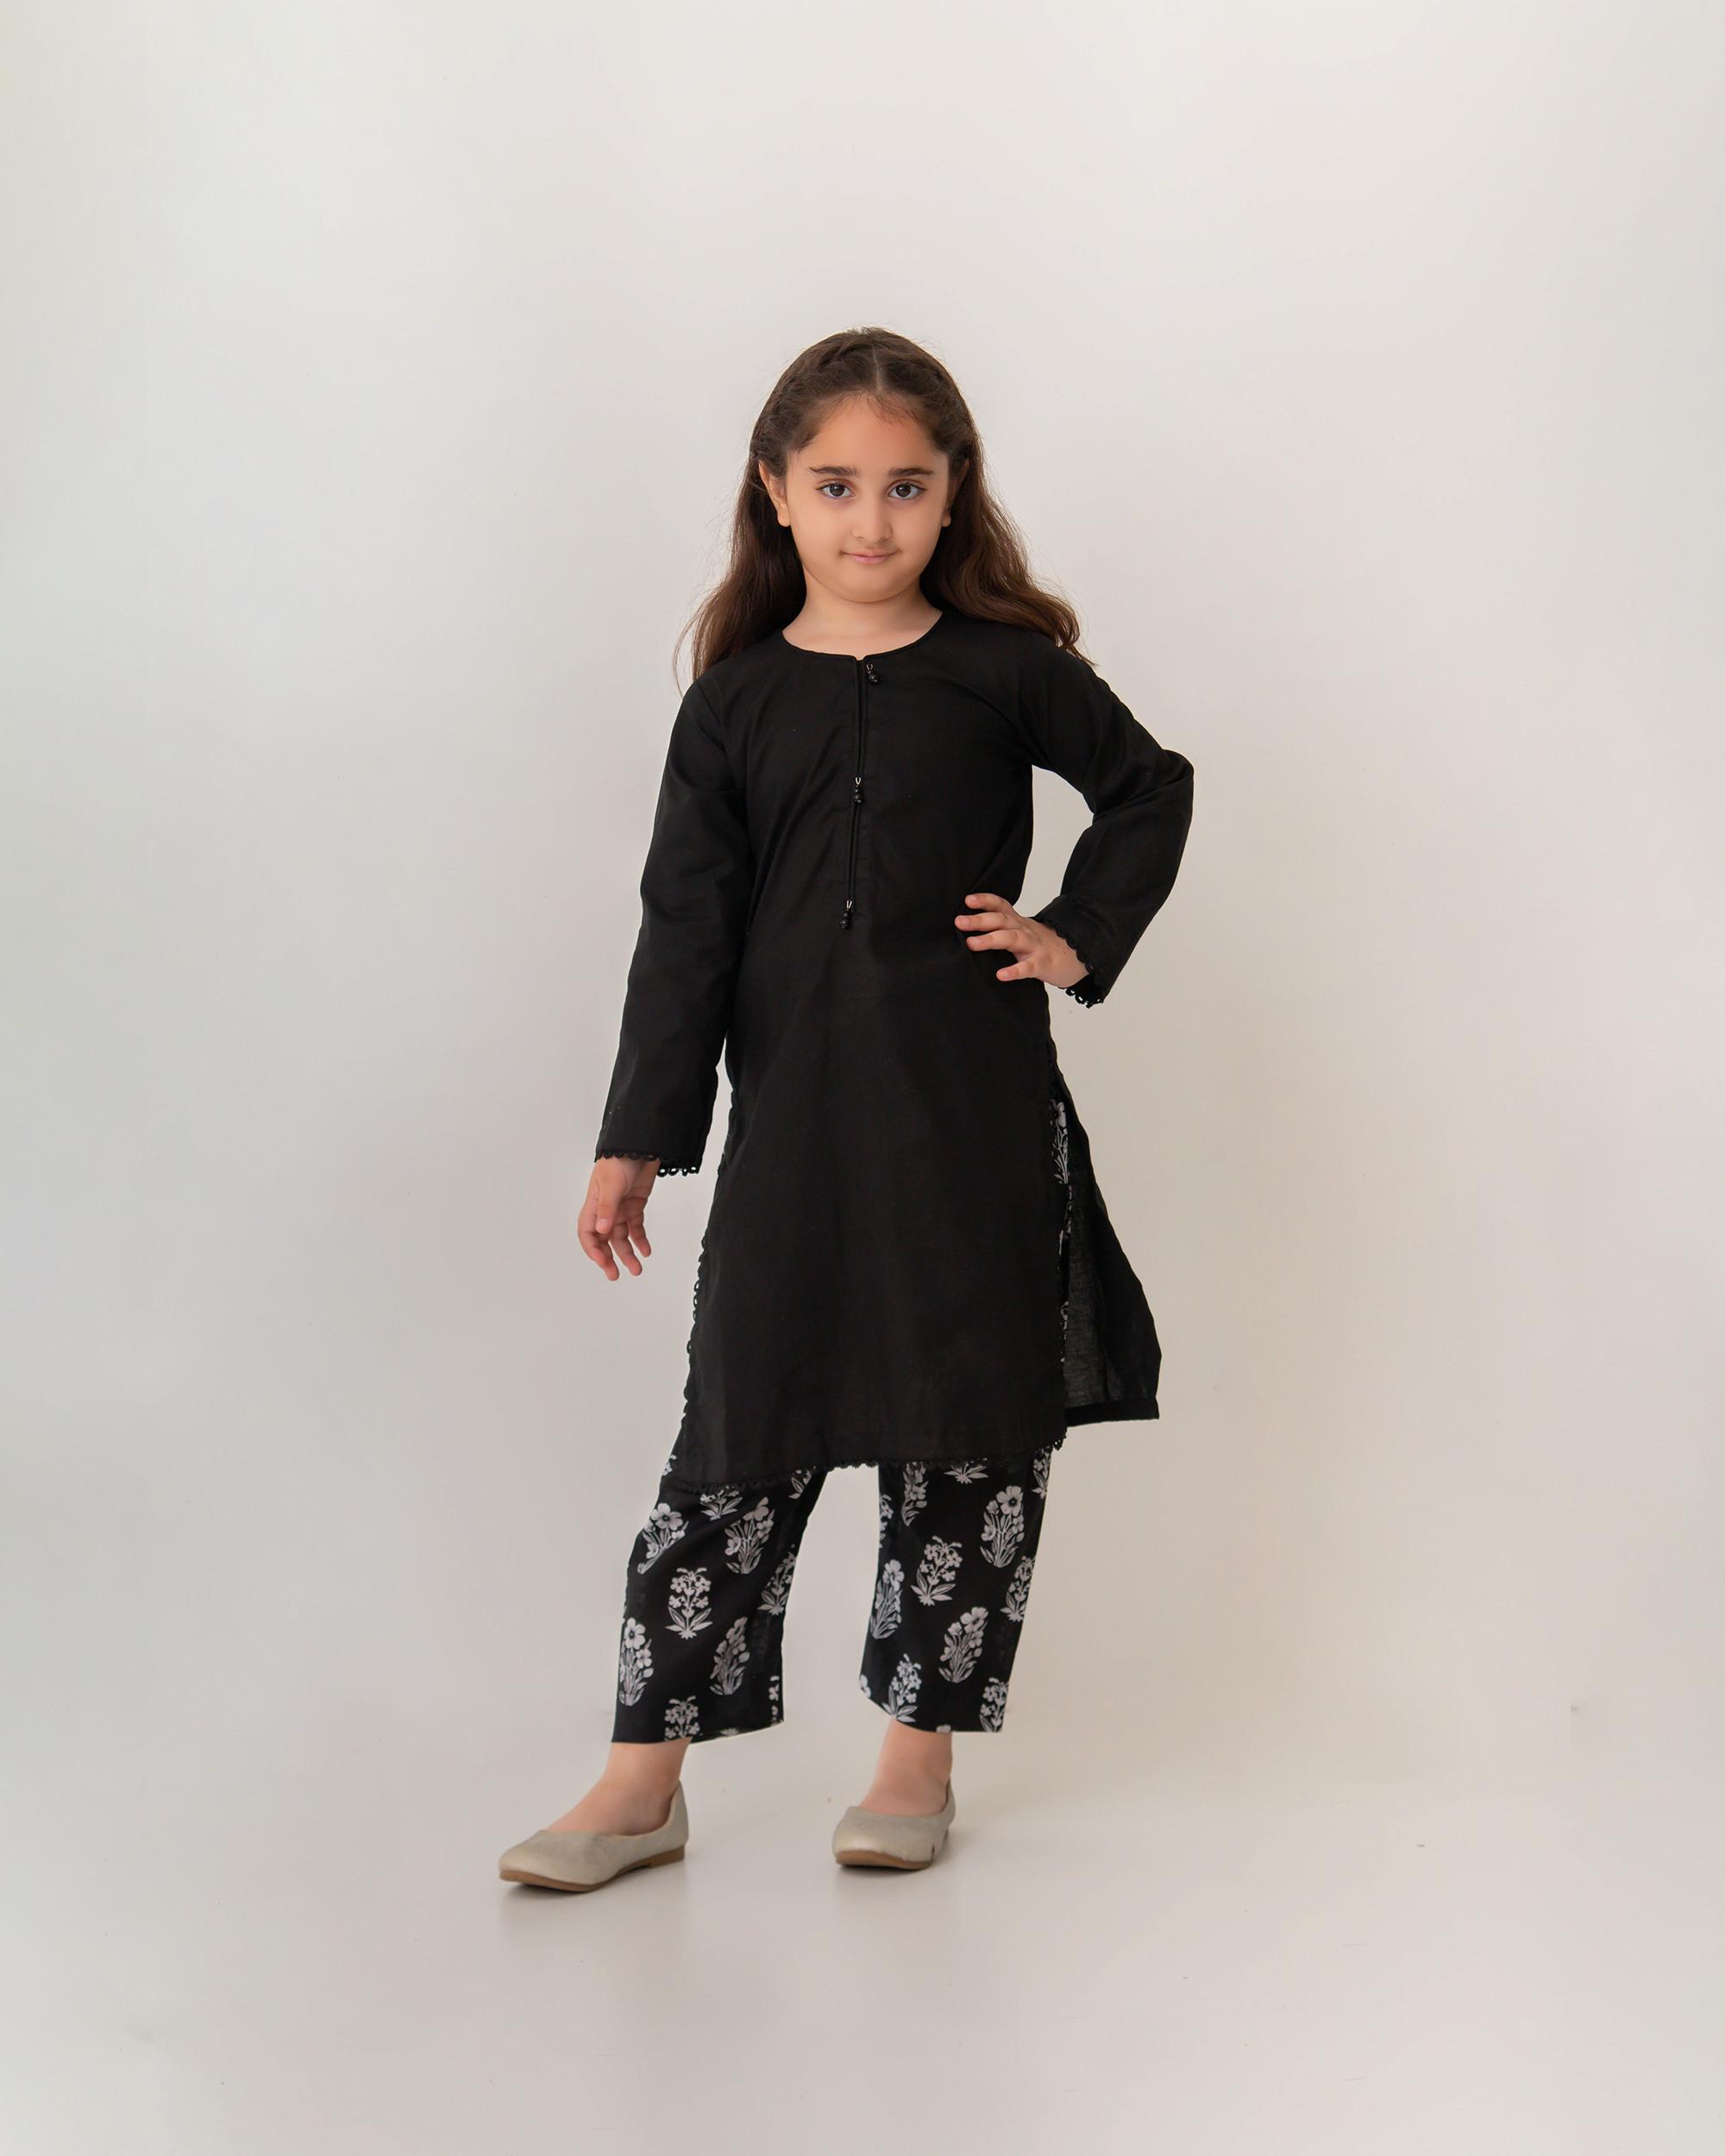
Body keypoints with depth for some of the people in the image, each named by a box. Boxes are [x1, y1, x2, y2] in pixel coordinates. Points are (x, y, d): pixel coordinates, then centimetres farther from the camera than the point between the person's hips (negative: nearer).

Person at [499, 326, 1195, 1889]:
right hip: (793, 1122, 1)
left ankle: (922, 1747, 20)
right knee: (741, 1430, 2)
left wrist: (1078, 939, 2)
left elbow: (1149, 788, 16)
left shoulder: (1005, 669, 2)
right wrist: (637, 1140, 1)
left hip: (977, 1119, 0)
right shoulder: (735, 705, 6)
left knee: (973, 1427, 5)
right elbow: (686, 931, 4)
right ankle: (646, 1776, 7)